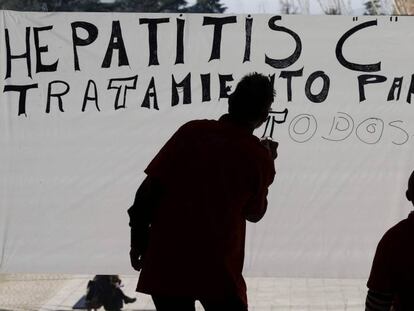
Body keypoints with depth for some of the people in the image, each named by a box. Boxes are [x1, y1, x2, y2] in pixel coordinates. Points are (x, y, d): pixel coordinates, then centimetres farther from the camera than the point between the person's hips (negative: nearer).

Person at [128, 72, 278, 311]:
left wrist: (139, 240, 7)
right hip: (217, 269, -2)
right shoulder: (259, 157, -4)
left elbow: (148, 190, -4)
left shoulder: (192, 132, -1)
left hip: (166, 260, 2)